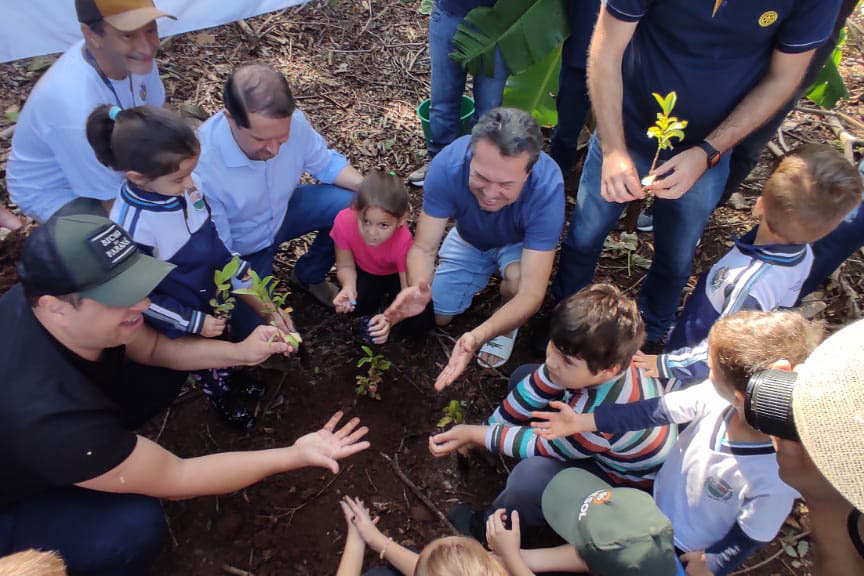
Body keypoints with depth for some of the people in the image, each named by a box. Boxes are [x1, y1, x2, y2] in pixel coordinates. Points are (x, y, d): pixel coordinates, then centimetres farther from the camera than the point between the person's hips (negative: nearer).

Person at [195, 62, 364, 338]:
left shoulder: (291, 121, -26)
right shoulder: (200, 165, -38)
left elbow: (325, 162, -5)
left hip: (281, 212, 4)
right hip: (240, 249, -4)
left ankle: (308, 275, 12)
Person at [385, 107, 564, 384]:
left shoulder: (547, 187, -42)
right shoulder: (447, 165, -37)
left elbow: (531, 293, -42)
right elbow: (423, 248, -29)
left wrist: (478, 337, -58)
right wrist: (419, 289, -52)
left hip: (519, 243, -2)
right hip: (470, 239, 3)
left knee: (517, 276, -35)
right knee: (438, 316, 7)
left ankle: (507, 324, 0)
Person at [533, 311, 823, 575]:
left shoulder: (775, 481, -37)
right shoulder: (720, 395, -27)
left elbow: (746, 540, -19)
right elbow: (654, 411, -16)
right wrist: (580, 422, -14)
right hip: (656, 493, 5)